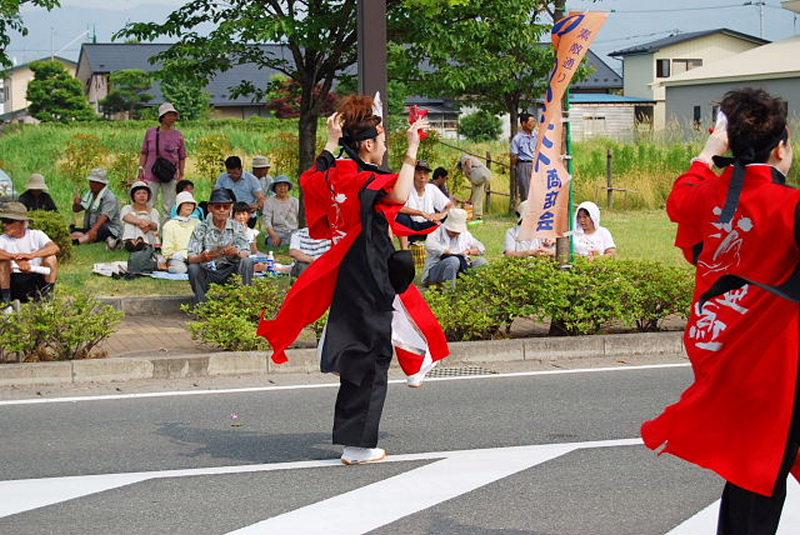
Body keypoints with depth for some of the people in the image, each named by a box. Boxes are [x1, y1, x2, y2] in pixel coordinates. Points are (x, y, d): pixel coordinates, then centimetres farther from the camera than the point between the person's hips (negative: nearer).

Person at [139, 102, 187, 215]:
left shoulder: (178, 135, 4)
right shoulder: (150, 132, 5)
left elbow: (182, 157, 7)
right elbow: (144, 153, 11)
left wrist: (181, 175, 4)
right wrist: (141, 168, 3)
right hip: (151, 174, 0)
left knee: (170, 206, 1)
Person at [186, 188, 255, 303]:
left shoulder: (236, 227, 2)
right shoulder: (201, 228, -4)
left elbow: (246, 254, -7)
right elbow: (191, 258, -12)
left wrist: (237, 252, -32)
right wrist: (202, 258, -37)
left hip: (230, 272, 1)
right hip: (208, 273, -1)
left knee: (247, 262, -24)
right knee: (193, 268, -30)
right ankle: (201, 303, -14)